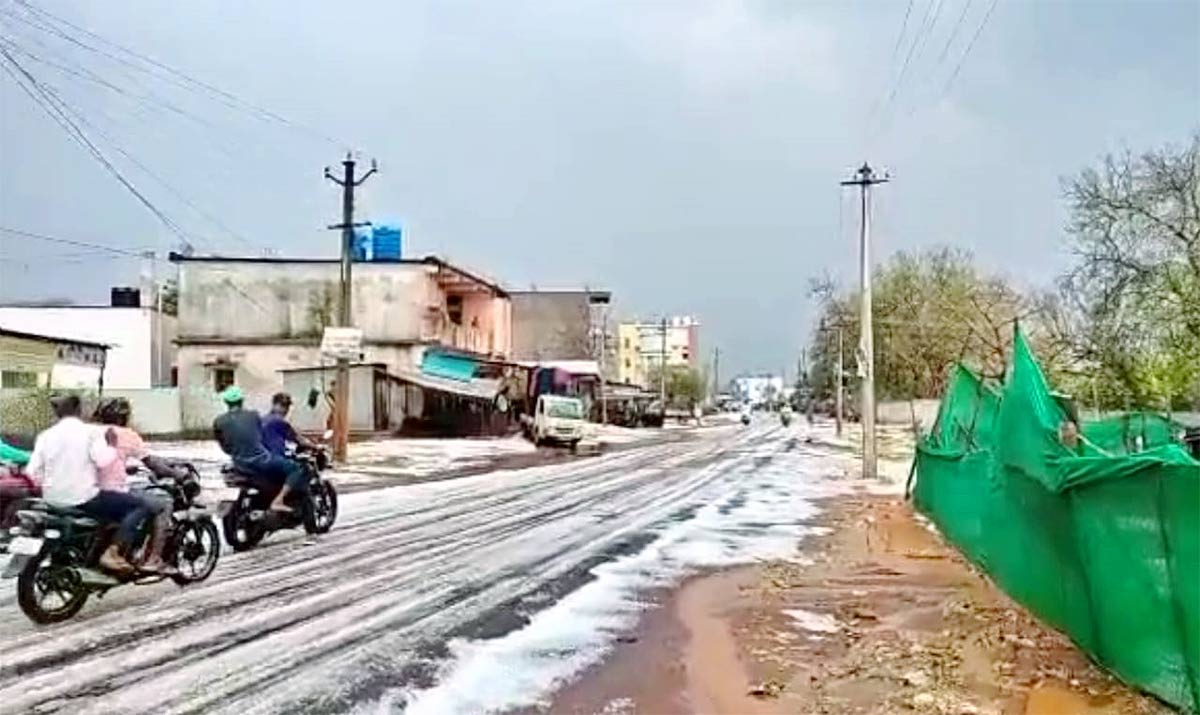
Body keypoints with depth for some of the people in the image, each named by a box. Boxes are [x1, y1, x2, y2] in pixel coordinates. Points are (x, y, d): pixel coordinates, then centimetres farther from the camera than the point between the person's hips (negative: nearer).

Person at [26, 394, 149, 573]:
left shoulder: (45, 436, 5)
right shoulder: (90, 432, -7)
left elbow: (33, 473, 1)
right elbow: (103, 460, -20)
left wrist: (51, 483, 19)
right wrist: (112, 445, -1)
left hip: (53, 502, 6)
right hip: (83, 499, -6)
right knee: (139, 506, -2)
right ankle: (113, 552, -18)